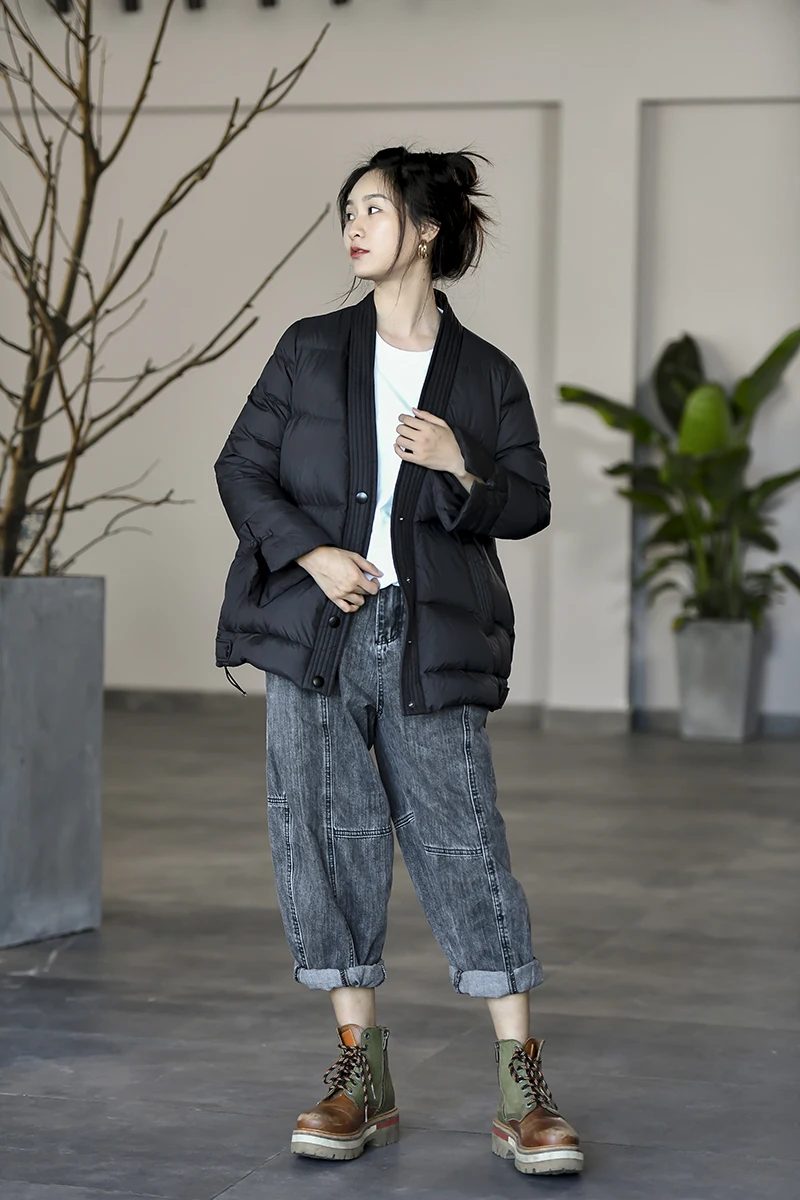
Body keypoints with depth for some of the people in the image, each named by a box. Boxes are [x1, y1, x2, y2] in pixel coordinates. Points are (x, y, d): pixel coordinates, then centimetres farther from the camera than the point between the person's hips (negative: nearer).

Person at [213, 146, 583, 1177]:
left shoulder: (486, 376, 7)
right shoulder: (309, 352, 9)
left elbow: (530, 504, 9)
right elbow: (241, 469, 8)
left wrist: (463, 469, -11)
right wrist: (309, 553, -7)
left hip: (429, 639, -2)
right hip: (315, 629, 2)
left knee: (462, 843, -6)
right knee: (325, 838, 1)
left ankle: (522, 1091, -1)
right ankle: (361, 1073, 12)